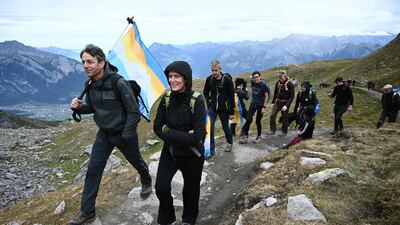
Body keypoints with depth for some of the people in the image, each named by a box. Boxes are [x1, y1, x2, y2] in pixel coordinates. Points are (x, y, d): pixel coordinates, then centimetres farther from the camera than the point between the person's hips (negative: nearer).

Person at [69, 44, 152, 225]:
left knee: (136, 161, 19)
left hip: (123, 134, -5)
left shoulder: (119, 83, -25)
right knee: (93, 170, 3)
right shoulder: (90, 84, -6)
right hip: (104, 134, 5)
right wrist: (79, 107, -13)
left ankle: (146, 182, 51)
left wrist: (126, 135, -18)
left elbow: (133, 112, -20)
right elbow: (92, 107, 8)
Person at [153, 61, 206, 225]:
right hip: (170, 151, 3)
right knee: (161, 188, -4)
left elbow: (197, 136, -25)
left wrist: (168, 132, -21)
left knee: (190, 189, 16)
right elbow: (157, 127, -8)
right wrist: (182, 136, -20)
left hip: (192, 154, -3)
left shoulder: (197, 101, -20)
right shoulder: (167, 98, -7)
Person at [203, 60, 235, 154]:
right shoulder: (209, 79, -4)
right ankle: (211, 150, 0)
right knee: (209, 128, -11)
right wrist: (209, 101, 0)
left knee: (226, 127, 14)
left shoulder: (227, 79, -12)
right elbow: (205, 92, 15)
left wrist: (231, 112, -8)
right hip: (212, 108, 2)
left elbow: (231, 97, -8)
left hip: (224, 108, -2)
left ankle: (229, 143, 42)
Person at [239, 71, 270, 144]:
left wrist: (264, 107, -17)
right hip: (253, 103, 4)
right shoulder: (252, 82, -1)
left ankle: (259, 137, 21)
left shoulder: (263, 85, -17)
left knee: (258, 121, 1)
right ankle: (245, 136, -2)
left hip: (261, 105, -4)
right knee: (249, 119, -8)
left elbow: (266, 96, -13)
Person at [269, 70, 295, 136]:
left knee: (284, 118, 4)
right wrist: (273, 102, 11)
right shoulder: (278, 83, 4)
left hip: (285, 103, -4)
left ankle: (284, 132, 19)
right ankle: (272, 130, 1)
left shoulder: (290, 84, -12)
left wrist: (286, 105, -20)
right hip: (277, 102, 4)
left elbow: (292, 96, -12)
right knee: (272, 115, -8)